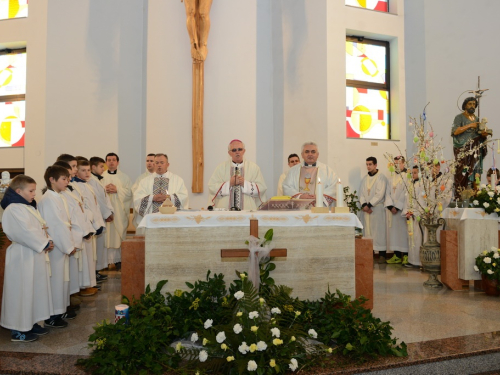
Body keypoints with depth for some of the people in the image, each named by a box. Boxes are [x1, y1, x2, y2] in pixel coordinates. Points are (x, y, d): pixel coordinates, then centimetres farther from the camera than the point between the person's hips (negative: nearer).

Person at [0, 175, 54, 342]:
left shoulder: (30, 207, 13)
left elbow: (42, 226, 12)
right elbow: (26, 232, -23)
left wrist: (48, 241, -3)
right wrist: (45, 244, -15)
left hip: (36, 255, 10)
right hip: (22, 256, -10)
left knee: (36, 289, 16)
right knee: (21, 291, 0)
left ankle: (31, 323, 29)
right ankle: (18, 329, 12)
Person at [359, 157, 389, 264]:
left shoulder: (381, 178, -3)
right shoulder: (364, 179, 14)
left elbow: (380, 194, -12)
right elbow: (361, 193, 8)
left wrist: (369, 205, -15)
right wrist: (364, 205, -8)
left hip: (378, 208, -5)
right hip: (366, 208, 5)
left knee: (379, 230, -4)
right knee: (367, 230, 4)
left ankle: (382, 254, 0)